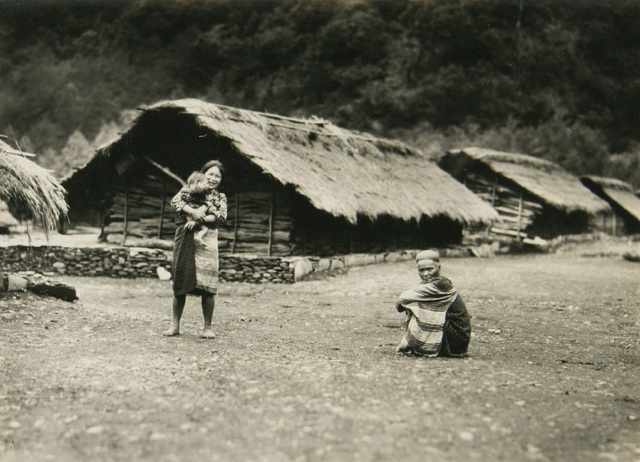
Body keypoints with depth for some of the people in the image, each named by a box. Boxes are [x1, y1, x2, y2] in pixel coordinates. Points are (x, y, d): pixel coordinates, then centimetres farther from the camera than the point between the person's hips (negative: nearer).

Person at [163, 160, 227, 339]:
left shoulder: (220, 197, 13)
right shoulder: (189, 189, 11)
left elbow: (221, 216, -5)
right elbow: (175, 201, -8)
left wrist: (198, 220, -17)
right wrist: (193, 212, -23)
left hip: (206, 241, 0)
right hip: (185, 241, 0)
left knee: (207, 285, -4)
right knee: (180, 283, 2)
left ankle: (208, 327, 5)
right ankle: (175, 325, 10)